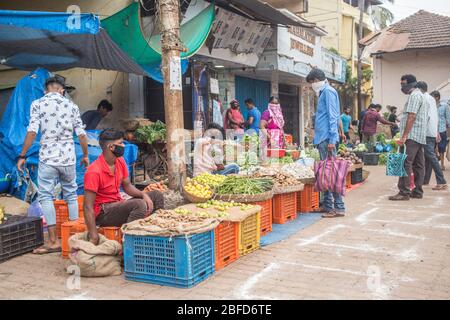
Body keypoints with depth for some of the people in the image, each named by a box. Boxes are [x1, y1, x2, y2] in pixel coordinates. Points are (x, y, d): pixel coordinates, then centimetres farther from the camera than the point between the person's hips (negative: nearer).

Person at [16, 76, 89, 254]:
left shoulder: (38, 104, 0)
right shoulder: (71, 106, 7)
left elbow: (32, 131, -9)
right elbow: (81, 134, 6)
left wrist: (22, 156, -3)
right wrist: (85, 155, 18)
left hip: (47, 158, -3)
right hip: (68, 158, 3)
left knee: (46, 196, 2)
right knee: (71, 195, 14)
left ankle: (53, 241, -1)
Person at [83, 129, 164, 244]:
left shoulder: (120, 161, 1)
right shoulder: (94, 171, -22)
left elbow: (127, 186, 14)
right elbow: (88, 207, -23)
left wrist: (143, 194, -7)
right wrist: (94, 237, -27)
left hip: (118, 205, 9)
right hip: (102, 213, -8)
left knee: (157, 195, 5)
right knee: (139, 204, -31)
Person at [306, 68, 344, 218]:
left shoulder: (328, 91, -8)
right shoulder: (324, 92, 21)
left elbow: (333, 117, -15)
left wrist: (332, 139, -19)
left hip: (327, 138, -10)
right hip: (323, 138, 10)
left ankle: (339, 207, -6)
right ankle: (327, 205, 18)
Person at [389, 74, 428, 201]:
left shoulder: (414, 96, -10)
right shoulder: (421, 95, 22)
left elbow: (412, 117, -18)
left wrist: (404, 136, -20)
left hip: (412, 136, -11)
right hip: (420, 137, 11)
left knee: (405, 163, -12)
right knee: (419, 164, 9)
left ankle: (404, 192, -13)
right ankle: (418, 191, 13)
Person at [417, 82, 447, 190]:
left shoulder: (424, 99, -10)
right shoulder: (432, 99, 18)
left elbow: (427, 116, -19)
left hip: (427, 133, -10)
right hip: (433, 132, 10)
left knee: (431, 157, -12)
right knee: (428, 157, 14)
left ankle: (442, 182, -16)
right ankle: (425, 180, 21)